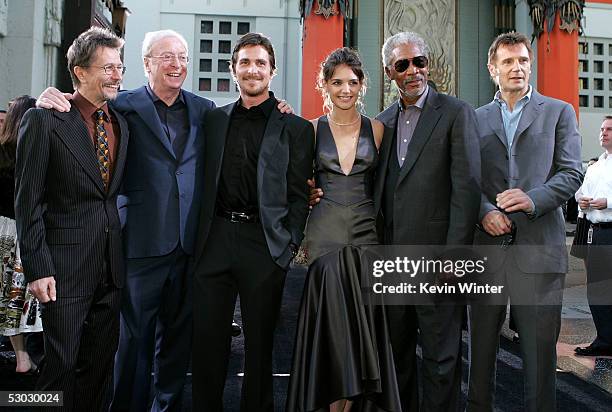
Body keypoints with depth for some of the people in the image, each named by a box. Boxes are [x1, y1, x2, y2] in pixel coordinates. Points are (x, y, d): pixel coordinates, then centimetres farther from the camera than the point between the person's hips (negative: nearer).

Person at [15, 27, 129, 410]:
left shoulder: (122, 123, 11)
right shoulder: (43, 120, -7)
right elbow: (27, 200, -9)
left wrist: (122, 252, 10)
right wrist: (37, 267, -13)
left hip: (111, 266, 6)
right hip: (66, 267, -5)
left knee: (100, 364, 15)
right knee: (62, 364, 4)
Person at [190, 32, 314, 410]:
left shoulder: (295, 128, 3)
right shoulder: (214, 119, 13)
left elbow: (299, 196, 1)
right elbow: (207, 183, 13)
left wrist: (290, 246, -7)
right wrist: (201, 234, 6)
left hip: (264, 244, -3)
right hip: (215, 240, 3)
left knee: (260, 339, 9)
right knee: (207, 337, 8)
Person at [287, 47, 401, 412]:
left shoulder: (376, 129, 8)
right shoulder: (312, 129, 5)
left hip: (366, 231, 2)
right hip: (324, 232, -1)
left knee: (365, 319, 3)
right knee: (330, 318, -3)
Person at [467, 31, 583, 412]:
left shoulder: (558, 112, 10)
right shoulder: (476, 119, 14)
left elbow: (572, 173, 1)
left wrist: (534, 199, -17)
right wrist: (485, 211, -11)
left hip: (538, 247, -2)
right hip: (486, 244, 2)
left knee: (540, 348, 3)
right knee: (481, 345, 10)